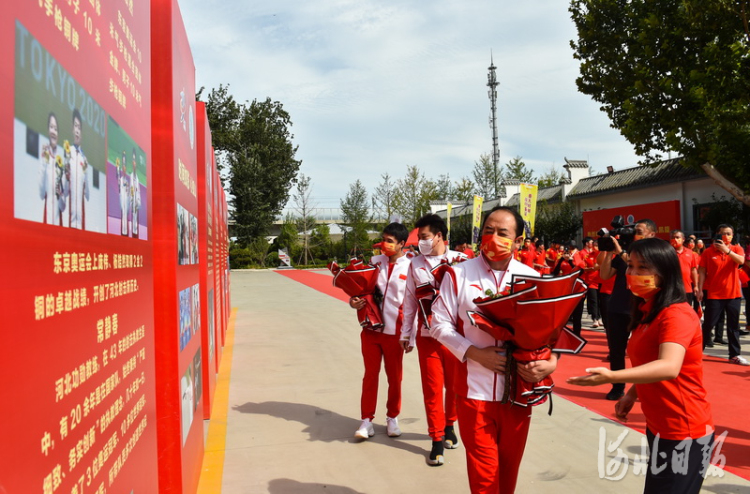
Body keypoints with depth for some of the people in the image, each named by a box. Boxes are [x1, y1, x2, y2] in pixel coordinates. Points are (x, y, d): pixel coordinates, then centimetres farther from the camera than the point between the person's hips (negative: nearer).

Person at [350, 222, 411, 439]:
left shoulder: (409, 267, -6)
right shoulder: (375, 261, 3)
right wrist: (354, 301, -10)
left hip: (394, 331, -2)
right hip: (371, 327, 2)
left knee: (395, 377, 10)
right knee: (370, 374, 9)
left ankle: (392, 418, 28)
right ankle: (367, 419, 20)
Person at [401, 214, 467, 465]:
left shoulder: (461, 261, -5)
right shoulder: (416, 265, 3)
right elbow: (410, 301, 7)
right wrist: (406, 334, 10)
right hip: (427, 336, 1)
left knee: (455, 385, 12)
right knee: (432, 388, 3)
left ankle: (449, 426, 35)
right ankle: (437, 439, 15)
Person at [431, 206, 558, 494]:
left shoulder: (532, 278, 2)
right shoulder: (459, 273, -5)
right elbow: (440, 323, -4)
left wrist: (551, 361, -14)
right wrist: (475, 353, -16)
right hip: (475, 389, -2)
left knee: (509, 467, 18)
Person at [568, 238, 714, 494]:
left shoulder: (677, 314, -21)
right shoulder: (646, 311, 9)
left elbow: (669, 367, -37)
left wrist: (611, 377, -48)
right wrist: (632, 394, 4)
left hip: (683, 432, -9)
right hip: (658, 427, 9)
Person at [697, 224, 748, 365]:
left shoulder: (737, 249, 3)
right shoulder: (708, 251, -2)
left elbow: (741, 260, -18)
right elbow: (702, 271, -1)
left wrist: (727, 250, -28)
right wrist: (700, 289, -8)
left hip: (733, 294, 2)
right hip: (714, 295, -2)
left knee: (733, 325, 8)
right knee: (708, 324, 1)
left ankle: (735, 354, 16)